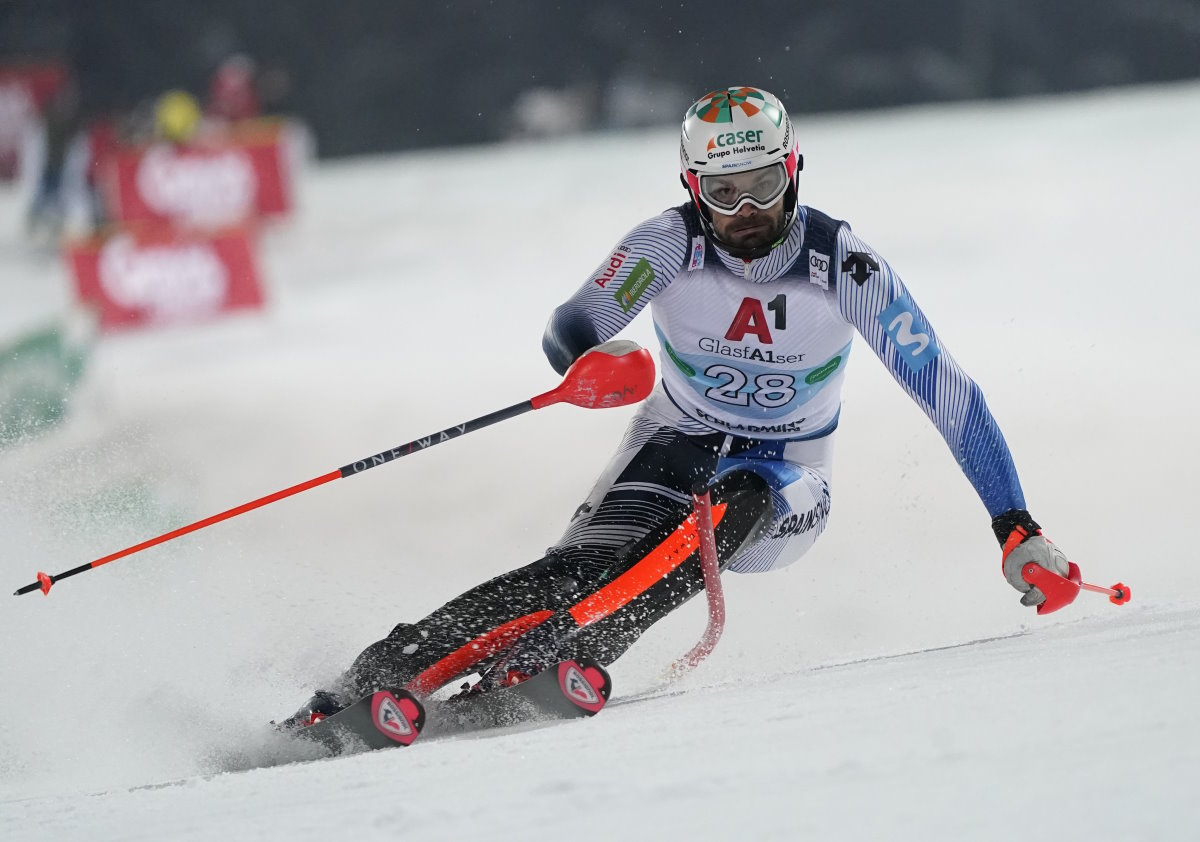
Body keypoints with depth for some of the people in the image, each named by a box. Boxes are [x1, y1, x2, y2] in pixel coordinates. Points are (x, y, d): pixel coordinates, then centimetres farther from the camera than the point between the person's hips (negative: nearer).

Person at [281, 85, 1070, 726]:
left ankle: (569, 647, -50)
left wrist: (1017, 528, -20)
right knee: (584, 563, -27)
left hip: (785, 486, 0)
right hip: (677, 447, 0)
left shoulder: (845, 267, -19)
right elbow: (569, 330, -22)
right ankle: (370, 678, -38)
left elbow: (948, 391, -16)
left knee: (736, 501, -36)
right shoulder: (669, 245, -16)